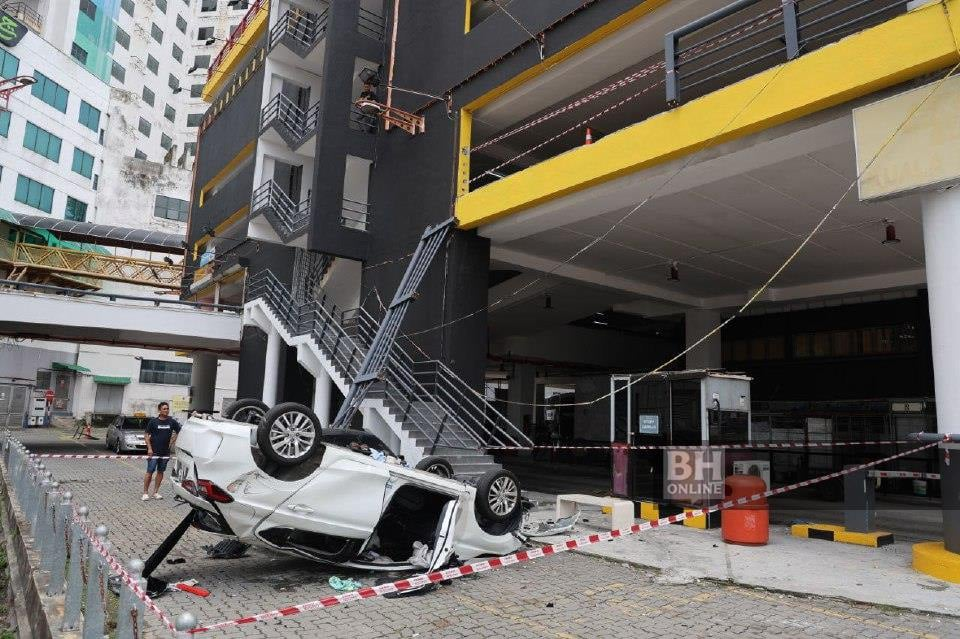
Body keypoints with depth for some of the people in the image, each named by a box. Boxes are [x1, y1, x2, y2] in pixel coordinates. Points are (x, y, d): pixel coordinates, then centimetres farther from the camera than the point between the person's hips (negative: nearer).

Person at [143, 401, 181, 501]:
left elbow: (179, 431, 14)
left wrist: (173, 441, 4)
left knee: (160, 472, 9)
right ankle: (145, 492, 5)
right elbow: (147, 435, -2)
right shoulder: (153, 422, -4)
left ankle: (156, 492, 18)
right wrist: (149, 448, -9)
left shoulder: (172, 422, 2)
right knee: (150, 472, -3)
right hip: (154, 452, -3)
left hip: (165, 452, 3)